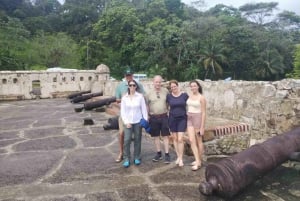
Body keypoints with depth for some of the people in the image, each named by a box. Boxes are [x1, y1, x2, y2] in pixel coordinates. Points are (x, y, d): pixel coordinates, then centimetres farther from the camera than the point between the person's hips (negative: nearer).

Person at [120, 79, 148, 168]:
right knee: (127, 140, -6)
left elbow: (144, 109, 0)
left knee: (137, 140, 7)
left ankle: (137, 158, 22)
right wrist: (126, 122, -7)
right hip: (128, 122, 0)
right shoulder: (124, 97, 0)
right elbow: (122, 111, 1)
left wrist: (146, 120, -4)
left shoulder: (140, 96, -3)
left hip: (138, 122, 0)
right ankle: (126, 159, 6)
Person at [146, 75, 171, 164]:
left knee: (165, 136, 3)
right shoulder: (149, 93, 0)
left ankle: (167, 154, 11)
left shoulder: (165, 91, -1)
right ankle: (158, 153, 24)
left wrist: (169, 111, 3)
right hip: (153, 117, 1)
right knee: (156, 136, 10)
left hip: (164, 116, -1)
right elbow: (147, 106, 4)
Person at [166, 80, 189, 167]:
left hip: (182, 119, -2)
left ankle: (181, 159, 6)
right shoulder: (169, 96, -2)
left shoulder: (184, 95, -6)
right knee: (175, 139, 8)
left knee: (180, 139, -7)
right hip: (172, 119, 2)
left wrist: (189, 119, 0)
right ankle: (178, 157, 23)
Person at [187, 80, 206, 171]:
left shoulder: (201, 98, -11)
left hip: (198, 119, -5)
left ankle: (199, 160, 21)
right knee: (192, 141, -2)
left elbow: (204, 113, -12)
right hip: (189, 119, 5)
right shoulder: (189, 95, 5)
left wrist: (202, 127, -14)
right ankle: (197, 161, 6)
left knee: (199, 141, 8)